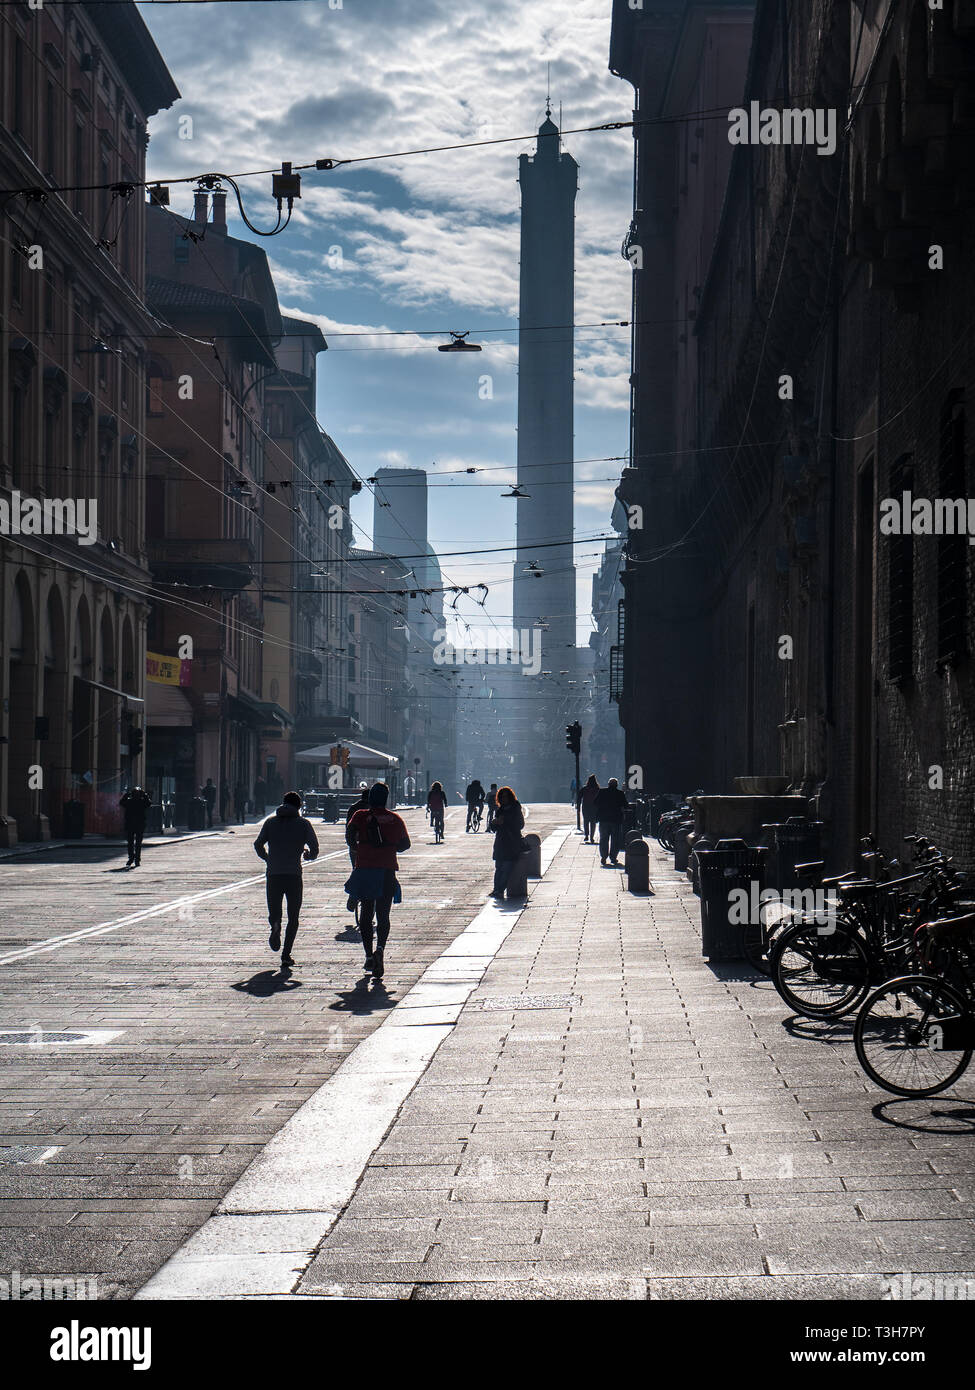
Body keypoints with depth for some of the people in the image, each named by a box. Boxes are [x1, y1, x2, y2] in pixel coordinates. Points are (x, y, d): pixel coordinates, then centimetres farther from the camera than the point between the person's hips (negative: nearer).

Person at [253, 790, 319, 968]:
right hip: (294, 875, -1)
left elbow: (258, 844, 2)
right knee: (293, 918, 8)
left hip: (273, 874, 1)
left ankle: (275, 924, -23)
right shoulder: (303, 824, 3)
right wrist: (308, 854, 17)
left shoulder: (270, 821, 8)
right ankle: (286, 954, -3)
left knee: (274, 912, 13)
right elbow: (314, 847, -5)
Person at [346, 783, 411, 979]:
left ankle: (369, 955, 9)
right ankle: (380, 948, -22)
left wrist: (356, 848, 6)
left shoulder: (361, 815, 2)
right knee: (383, 915, 3)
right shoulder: (395, 819, 6)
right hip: (387, 870, 0)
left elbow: (350, 832, -12)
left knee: (366, 913, 12)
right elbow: (405, 843, 7)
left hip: (364, 868, 0)